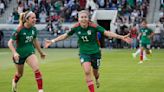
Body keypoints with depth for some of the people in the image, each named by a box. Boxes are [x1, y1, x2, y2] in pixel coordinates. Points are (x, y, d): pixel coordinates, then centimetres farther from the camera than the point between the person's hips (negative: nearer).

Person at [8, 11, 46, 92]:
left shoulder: (33, 29, -8)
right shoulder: (20, 29, -23)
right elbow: (10, 43, -20)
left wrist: (41, 52, 17)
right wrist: (14, 53, -34)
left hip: (30, 52, 3)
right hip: (19, 54, -3)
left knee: (36, 69, -21)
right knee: (20, 73, 19)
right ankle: (14, 81, 54)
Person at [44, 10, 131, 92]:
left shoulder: (94, 26, -19)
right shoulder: (76, 27, -12)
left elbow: (106, 33, -22)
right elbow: (65, 35, 3)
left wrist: (121, 37, -32)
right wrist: (52, 41, 2)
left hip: (95, 52, 0)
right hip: (84, 53, 0)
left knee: (95, 73, 16)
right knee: (87, 72, -21)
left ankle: (97, 80, 55)